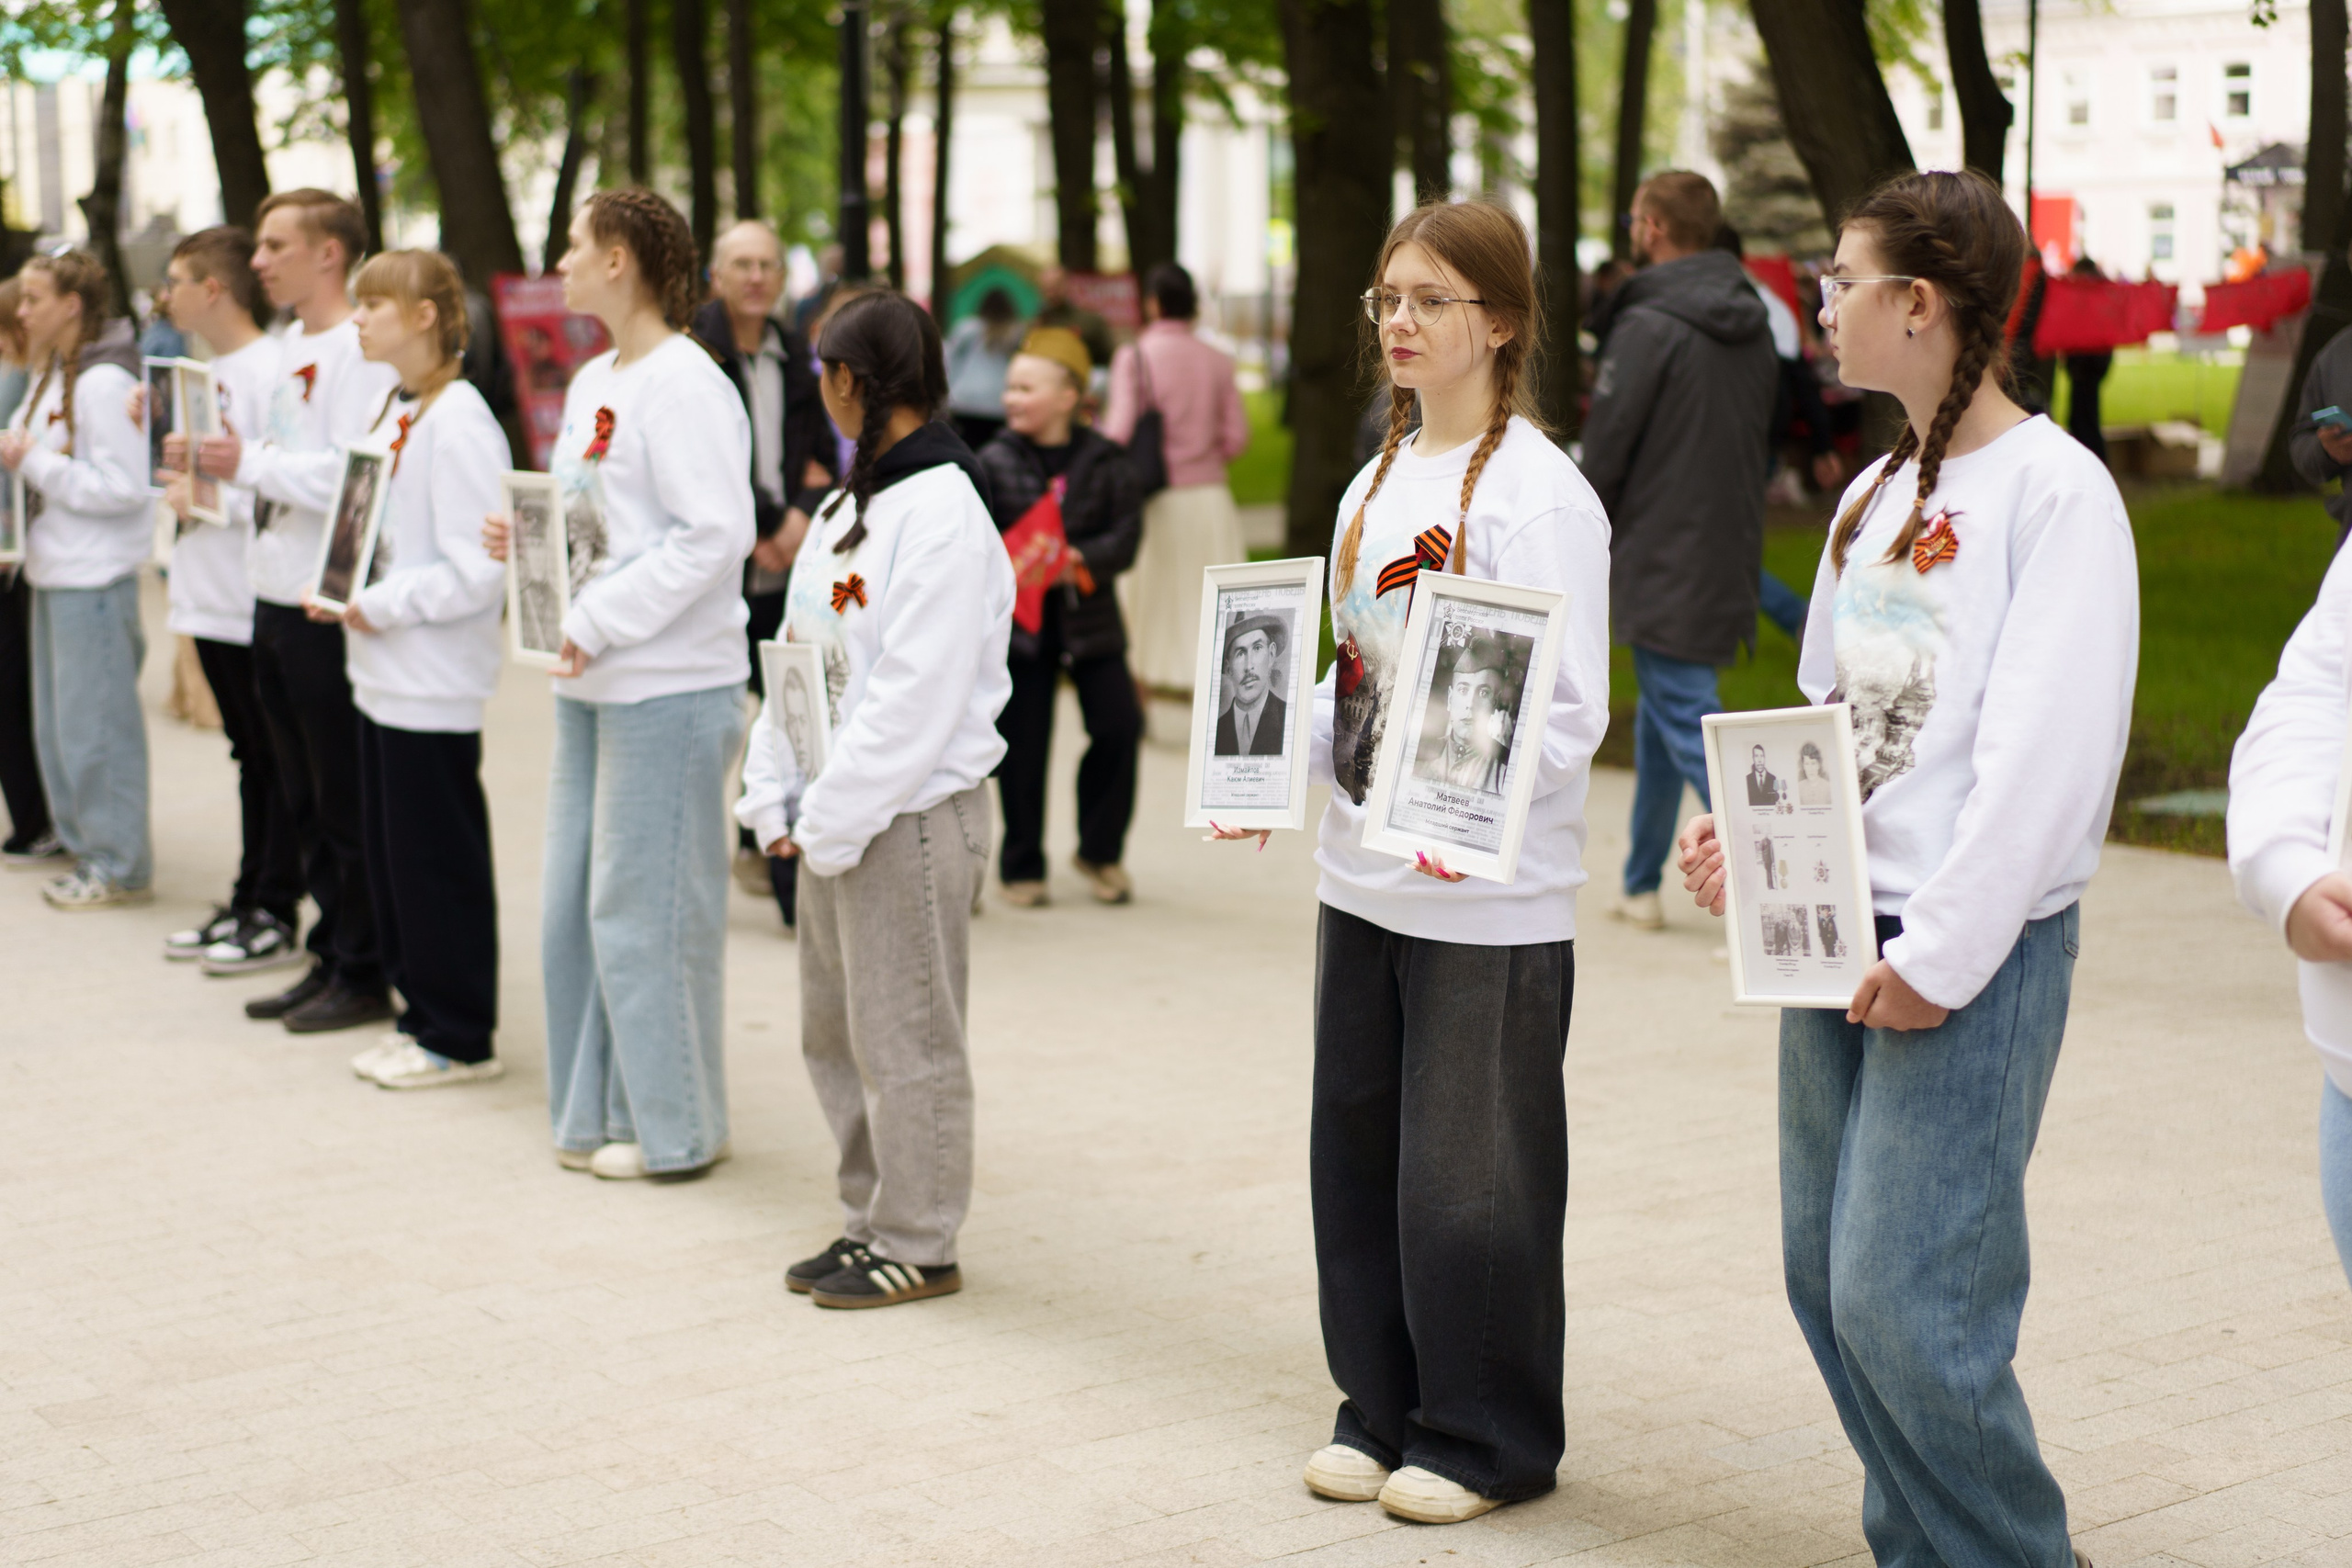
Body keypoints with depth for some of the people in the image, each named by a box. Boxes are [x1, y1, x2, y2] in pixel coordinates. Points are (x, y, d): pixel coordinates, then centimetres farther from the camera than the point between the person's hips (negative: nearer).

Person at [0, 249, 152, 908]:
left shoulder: (103, 382, -16)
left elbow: (125, 486, -21)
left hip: (94, 578, -10)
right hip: (54, 572, 10)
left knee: (93, 723, -3)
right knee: (57, 720, 15)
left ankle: (118, 865, 5)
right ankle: (81, 842, 26)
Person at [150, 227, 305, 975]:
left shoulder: (268, 368, -15)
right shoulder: (212, 369, 16)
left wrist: (211, 491, -18)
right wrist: (179, 453, 5)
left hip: (257, 598, -10)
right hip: (213, 598, 10)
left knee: (274, 760, -1)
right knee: (249, 753, 15)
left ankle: (277, 915, 5)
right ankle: (248, 903, 22)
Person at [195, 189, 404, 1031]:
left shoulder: (359, 351, -14)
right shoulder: (289, 344, 15)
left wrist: (253, 463, -20)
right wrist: (228, 459, 7)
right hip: (276, 598, 9)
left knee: (347, 802, -1)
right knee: (305, 799, 15)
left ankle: (365, 974, 8)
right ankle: (331, 956, 24)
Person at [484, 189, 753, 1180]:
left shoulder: (685, 384, -14)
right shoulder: (593, 381, 15)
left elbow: (715, 534, -22)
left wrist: (600, 620, -21)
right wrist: (524, 539, 3)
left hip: (669, 686, -9)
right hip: (589, 683, 9)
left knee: (645, 910, -2)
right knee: (575, 901, 13)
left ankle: (674, 1128, 10)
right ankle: (595, 1110, 24)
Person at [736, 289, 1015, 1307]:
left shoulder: (943, 514, -17)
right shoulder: (850, 504, 12)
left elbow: (917, 695, -21)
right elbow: (797, 654, 14)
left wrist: (835, 819, -18)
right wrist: (776, 796, 6)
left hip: (913, 814, -9)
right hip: (836, 811, 9)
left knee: (903, 1037, 0)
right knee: (834, 1031, 16)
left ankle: (917, 1245, 12)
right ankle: (871, 1218, 28)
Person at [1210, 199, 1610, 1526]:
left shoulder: (1539, 491, -11)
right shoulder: (1379, 486, 13)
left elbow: (1567, 708, -16)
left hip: (1491, 901, -7)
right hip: (1363, 879, 8)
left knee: (1469, 1170, 0)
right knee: (1359, 1151, 13)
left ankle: (1486, 1439, 15)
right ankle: (1385, 1408, 27)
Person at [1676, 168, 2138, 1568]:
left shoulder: (2055, 489, -11)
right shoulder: (1872, 496, 14)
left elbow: (2046, 754, -17)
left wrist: (1942, 952, -18)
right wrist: (1747, 831, 2)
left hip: (1977, 953, -8)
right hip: (1836, 929, 8)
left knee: (1907, 1305, -10)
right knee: (1828, 1278, 9)